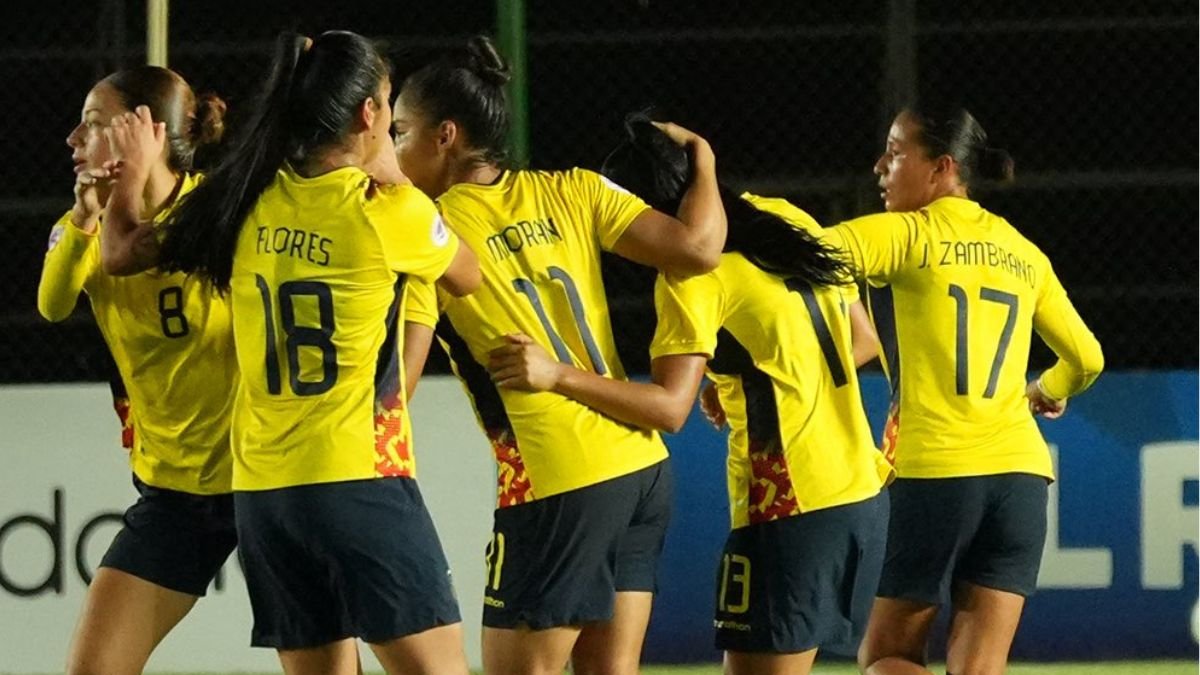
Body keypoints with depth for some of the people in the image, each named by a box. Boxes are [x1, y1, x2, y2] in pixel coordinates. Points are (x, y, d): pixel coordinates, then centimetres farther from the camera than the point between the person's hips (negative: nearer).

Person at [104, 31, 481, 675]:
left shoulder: (246, 204, 5)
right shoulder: (389, 210, -8)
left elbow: (129, 251, 18)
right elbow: (468, 277, 12)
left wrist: (130, 177, 36)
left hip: (260, 488, 6)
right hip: (360, 478, -6)